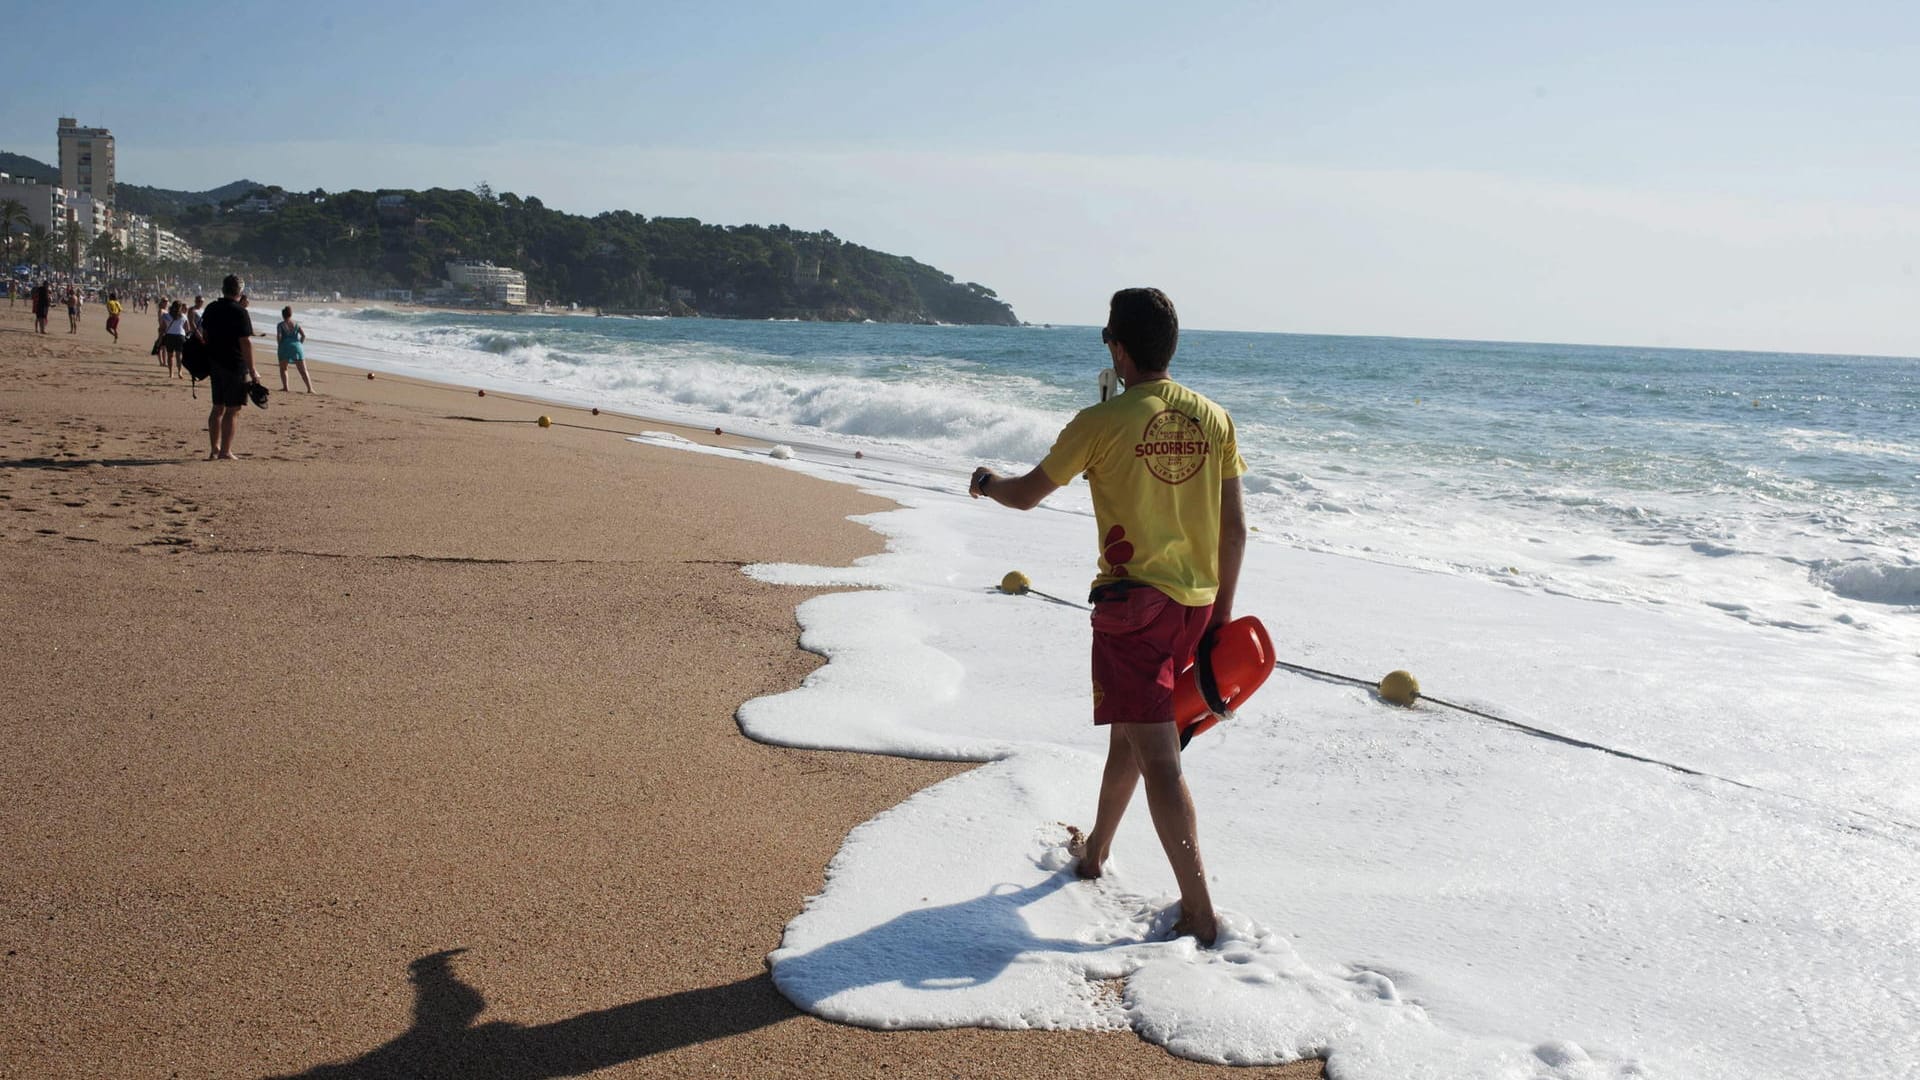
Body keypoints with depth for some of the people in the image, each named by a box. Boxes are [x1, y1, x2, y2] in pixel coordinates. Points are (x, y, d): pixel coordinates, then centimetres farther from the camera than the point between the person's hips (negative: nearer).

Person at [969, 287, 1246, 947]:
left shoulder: (1102, 423, -12)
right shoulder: (1214, 419, 2)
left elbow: (1027, 495, 1)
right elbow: (1235, 530, 5)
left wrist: (986, 484, 23)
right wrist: (1221, 610, 16)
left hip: (1133, 601, -6)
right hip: (1196, 601, 6)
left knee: (1157, 755, -4)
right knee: (1129, 730, 23)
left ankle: (1199, 910, -5)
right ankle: (1095, 850, 42)